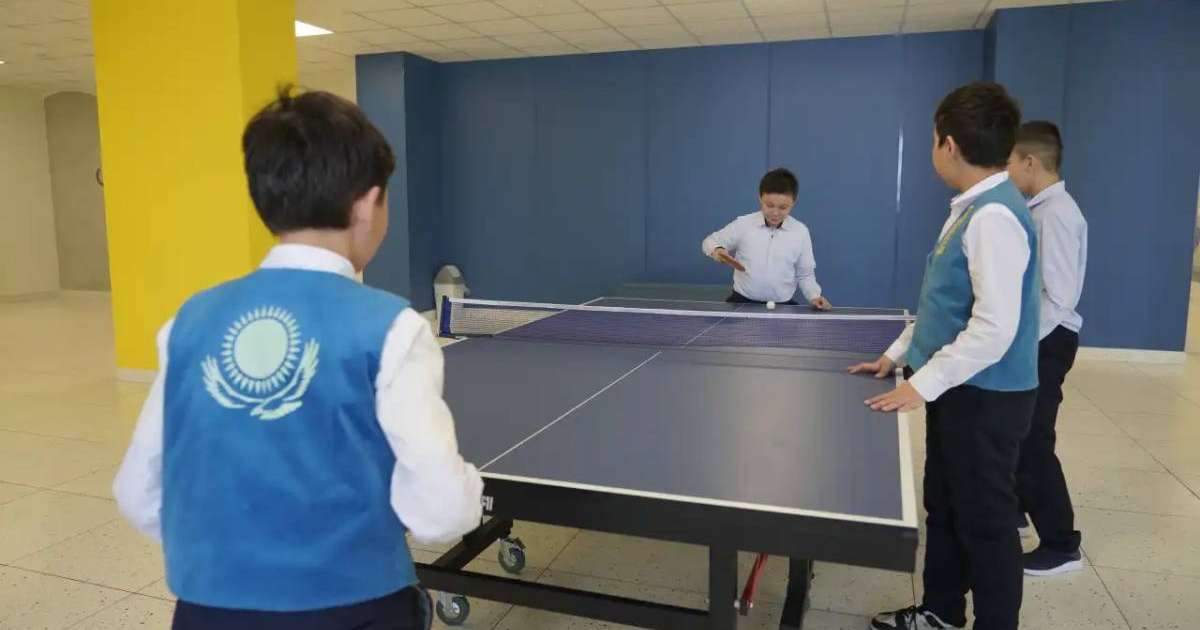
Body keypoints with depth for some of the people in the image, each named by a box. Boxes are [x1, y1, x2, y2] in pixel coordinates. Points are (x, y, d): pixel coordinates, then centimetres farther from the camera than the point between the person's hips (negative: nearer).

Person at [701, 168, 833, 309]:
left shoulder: (801, 232, 2)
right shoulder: (743, 224, -2)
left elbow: (805, 274, 12)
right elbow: (711, 241, 11)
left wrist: (814, 296, -5)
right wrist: (716, 250, -11)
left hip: (782, 307, 1)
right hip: (742, 302, -1)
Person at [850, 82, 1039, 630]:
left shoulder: (995, 215, -22)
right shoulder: (969, 210, 9)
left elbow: (995, 327, -27)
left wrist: (924, 384, -21)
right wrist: (897, 354, 18)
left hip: (985, 397, -10)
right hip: (959, 391, 10)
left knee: (985, 521, 6)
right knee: (943, 507, 20)